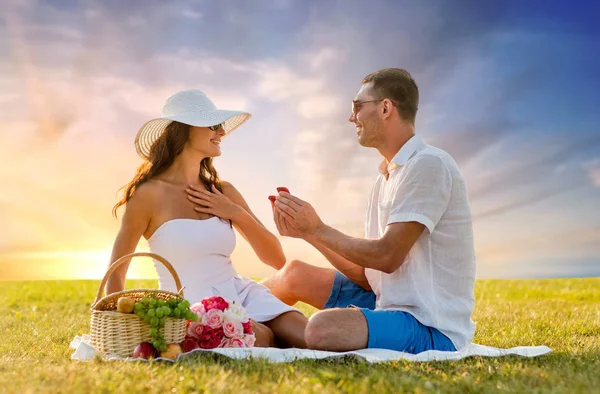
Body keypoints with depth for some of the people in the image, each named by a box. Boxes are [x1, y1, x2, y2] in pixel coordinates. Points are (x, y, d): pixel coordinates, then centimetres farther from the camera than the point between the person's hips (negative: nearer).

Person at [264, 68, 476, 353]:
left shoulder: (428, 165, -15)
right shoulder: (386, 177, 14)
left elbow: (388, 257, -20)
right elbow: (367, 273, 9)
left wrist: (318, 230, -9)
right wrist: (306, 232, 1)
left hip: (432, 328, -9)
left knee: (322, 328, -30)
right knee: (294, 274, 12)